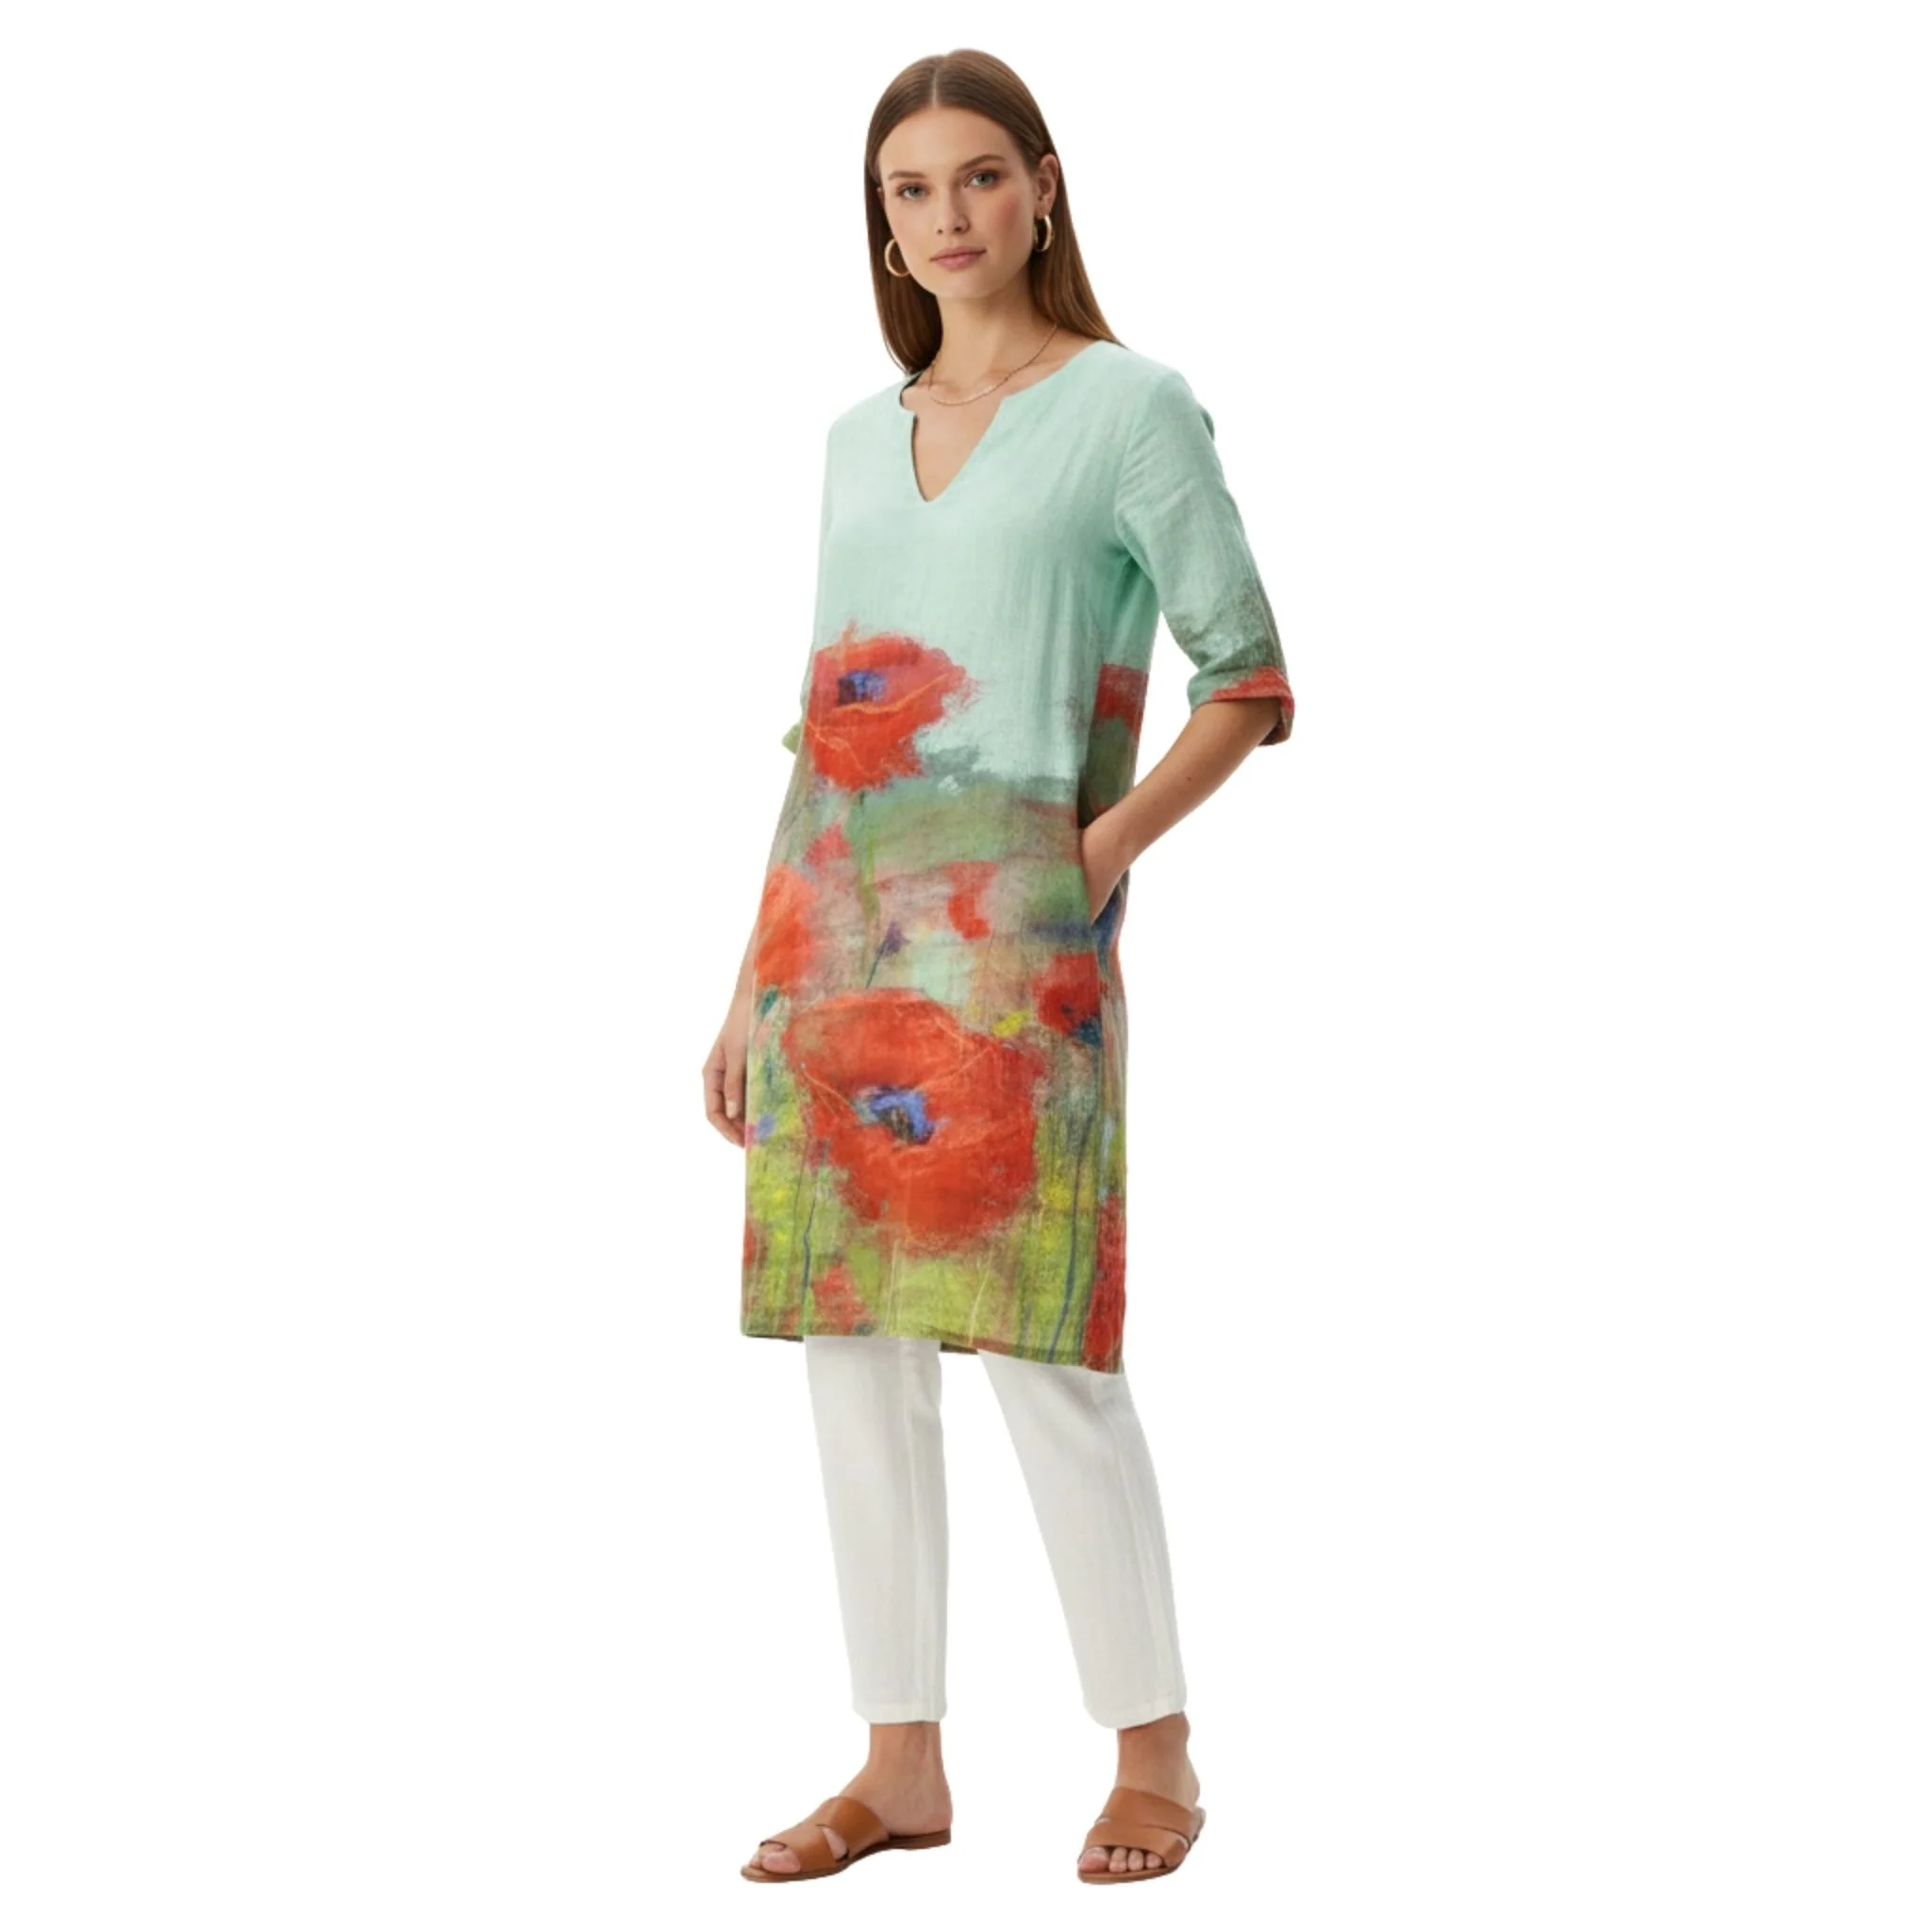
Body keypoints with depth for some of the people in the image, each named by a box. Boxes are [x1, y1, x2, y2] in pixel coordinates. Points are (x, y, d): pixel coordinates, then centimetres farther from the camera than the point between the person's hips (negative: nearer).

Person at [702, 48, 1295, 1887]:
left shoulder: (1128, 406, 0)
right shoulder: (858, 440, 15)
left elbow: (1249, 680, 1)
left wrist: (1111, 848, -11)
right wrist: (752, 980, 15)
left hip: (1006, 921, -6)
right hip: (834, 916, 6)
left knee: (1040, 1350, -7)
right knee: (851, 1352, 6)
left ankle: (1153, 1754, 7)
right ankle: (901, 1764, 15)